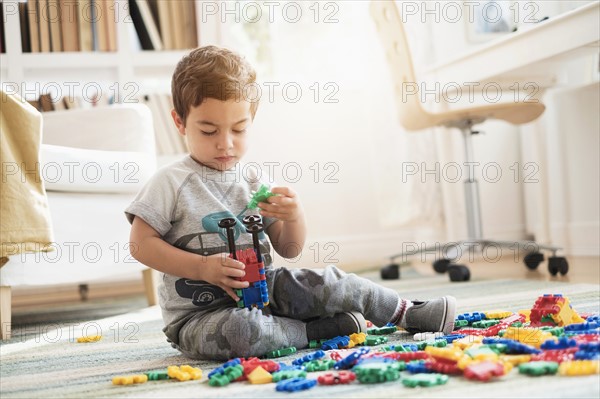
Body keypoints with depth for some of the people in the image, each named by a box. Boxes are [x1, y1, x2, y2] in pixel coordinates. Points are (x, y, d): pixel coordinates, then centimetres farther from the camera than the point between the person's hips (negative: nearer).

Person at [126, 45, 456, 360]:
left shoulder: (254, 182, 7)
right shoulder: (171, 182, -8)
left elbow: (288, 250, 8)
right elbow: (141, 244, -10)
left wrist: (293, 218, -15)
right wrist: (202, 267, -21)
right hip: (198, 314, -5)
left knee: (326, 283, -11)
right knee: (239, 330, -37)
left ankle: (407, 314, 8)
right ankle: (323, 329, -15)